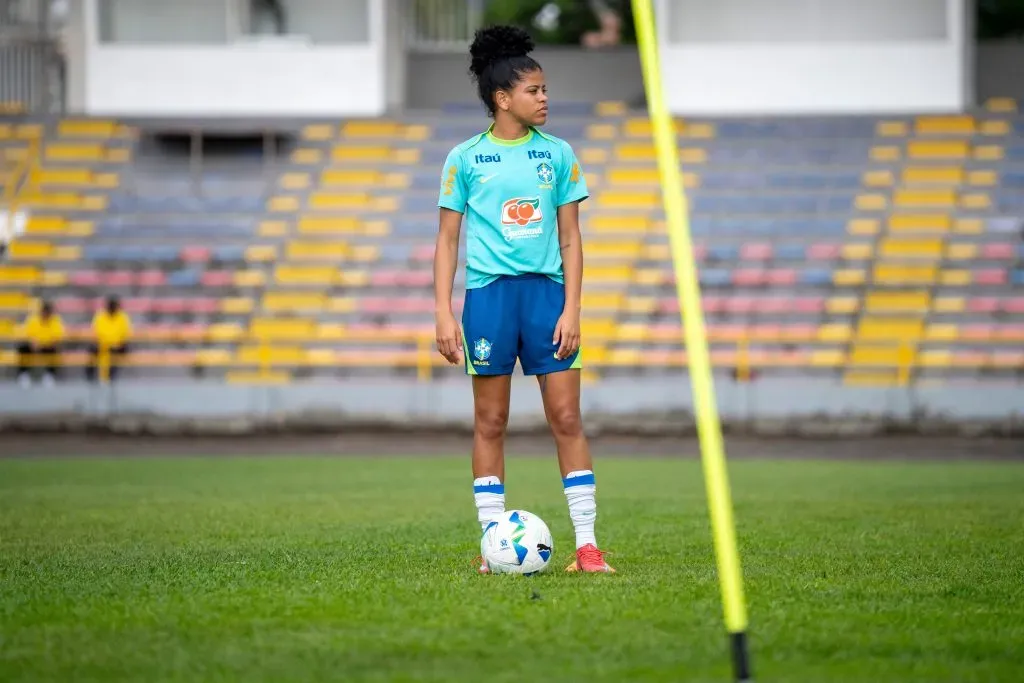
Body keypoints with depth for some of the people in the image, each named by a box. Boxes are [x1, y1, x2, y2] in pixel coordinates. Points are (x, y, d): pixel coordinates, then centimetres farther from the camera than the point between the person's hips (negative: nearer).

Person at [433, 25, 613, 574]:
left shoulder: (557, 154, 7)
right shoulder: (465, 158, 3)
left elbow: (569, 238, 8)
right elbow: (447, 240, 5)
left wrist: (571, 310, -1)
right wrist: (444, 315, -3)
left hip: (546, 290, 1)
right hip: (488, 292, -1)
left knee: (566, 417, -3)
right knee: (489, 422, 2)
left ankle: (586, 544, -1)